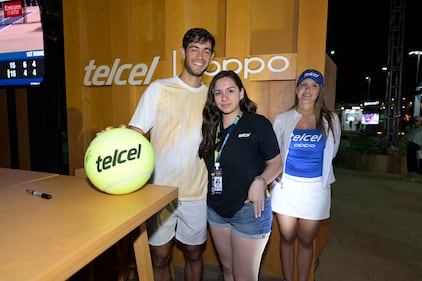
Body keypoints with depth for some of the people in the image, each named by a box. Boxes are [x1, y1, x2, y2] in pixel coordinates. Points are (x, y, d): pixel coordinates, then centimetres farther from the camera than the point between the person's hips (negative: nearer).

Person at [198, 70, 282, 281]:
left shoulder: (258, 123, -10)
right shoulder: (211, 127, 5)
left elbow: (275, 163, -4)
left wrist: (260, 182, -21)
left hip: (249, 209, -5)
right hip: (216, 209, 5)